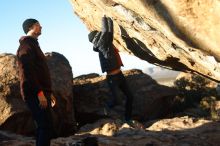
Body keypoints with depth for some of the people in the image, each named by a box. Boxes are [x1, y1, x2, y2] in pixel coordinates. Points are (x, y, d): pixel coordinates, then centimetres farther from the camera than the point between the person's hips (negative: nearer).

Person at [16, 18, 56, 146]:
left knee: (44, 126, 11)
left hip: (41, 93, 10)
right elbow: (28, 72, -19)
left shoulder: (33, 45, 24)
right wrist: (39, 92, -24)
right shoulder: (26, 45, -8)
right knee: (46, 126, -14)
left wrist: (49, 92, 23)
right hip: (35, 94, -10)